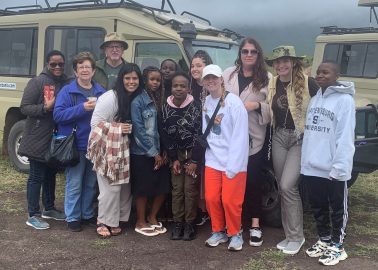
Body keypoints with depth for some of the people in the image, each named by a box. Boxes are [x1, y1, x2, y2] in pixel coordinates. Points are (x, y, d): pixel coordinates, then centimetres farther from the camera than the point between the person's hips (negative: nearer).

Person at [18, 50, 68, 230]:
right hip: (38, 139, -6)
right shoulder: (37, 82, -11)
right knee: (36, 176, 1)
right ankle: (33, 216, 10)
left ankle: (49, 208, 34)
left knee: (51, 174, 19)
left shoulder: (66, 84, 7)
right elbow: (24, 108, -13)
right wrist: (45, 108, -25)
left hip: (57, 139, 6)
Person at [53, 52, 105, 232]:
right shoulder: (67, 91, -4)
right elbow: (58, 115, -13)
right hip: (75, 145, -4)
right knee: (74, 184, 0)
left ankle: (88, 214, 29)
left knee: (91, 183, 15)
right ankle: (72, 217, 14)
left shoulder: (101, 92, 9)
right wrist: (82, 108, -20)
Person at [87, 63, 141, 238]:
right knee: (111, 188, -8)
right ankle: (104, 222, 9)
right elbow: (95, 123, -16)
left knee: (125, 186, 8)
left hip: (124, 149, 7)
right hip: (108, 149, -7)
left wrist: (131, 129, 1)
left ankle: (116, 220, 22)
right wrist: (118, 128, -20)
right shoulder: (110, 97, -15)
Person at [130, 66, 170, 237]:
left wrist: (163, 152, 0)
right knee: (143, 189, 3)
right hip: (142, 153, -6)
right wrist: (154, 153, -12)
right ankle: (140, 222, 19)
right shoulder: (138, 102, -9)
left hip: (159, 152, 6)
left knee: (163, 187, 6)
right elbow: (139, 130, -13)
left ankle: (152, 218, 25)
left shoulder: (159, 100, 11)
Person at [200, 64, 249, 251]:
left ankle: (235, 234, 23)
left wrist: (232, 166, -15)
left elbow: (240, 137, -14)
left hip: (233, 162, -5)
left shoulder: (233, 102, -12)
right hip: (212, 160, 5)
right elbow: (205, 132, 9)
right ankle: (218, 232, 29)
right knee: (211, 198, 8)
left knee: (230, 200, 0)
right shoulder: (206, 103, 5)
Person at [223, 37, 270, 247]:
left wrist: (258, 106, -16)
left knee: (253, 180, 4)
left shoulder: (266, 78, 3)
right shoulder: (228, 74, 8)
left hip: (254, 138, -1)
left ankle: (255, 225, 13)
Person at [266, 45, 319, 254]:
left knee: (288, 186, -12)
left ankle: (296, 236, 5)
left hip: (301, 139, -6)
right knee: (283, 188, 9)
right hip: (279, 137, 6)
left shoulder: (307, 83, -12)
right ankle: (289, 235, 23)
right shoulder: (272, 84, 5)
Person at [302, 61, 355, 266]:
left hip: (333, 169, -7)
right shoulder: (314, 99, 11)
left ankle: (337, 246, 22)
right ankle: (324, 240, 34)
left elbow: (345, 137, -17)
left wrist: (339, 167, -21)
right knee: (318, 206, 18)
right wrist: (305, 160, 11)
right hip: (312, 166, 7)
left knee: (338, 208, 10)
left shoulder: (344, 100, -12)